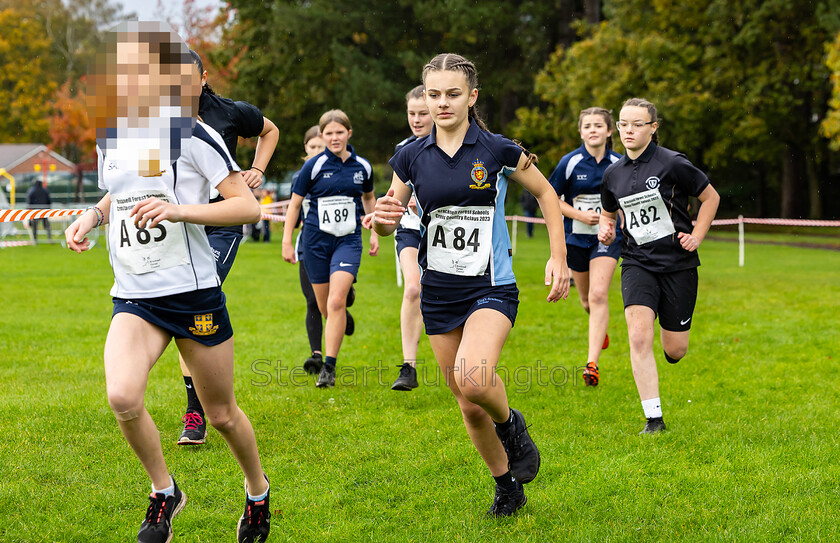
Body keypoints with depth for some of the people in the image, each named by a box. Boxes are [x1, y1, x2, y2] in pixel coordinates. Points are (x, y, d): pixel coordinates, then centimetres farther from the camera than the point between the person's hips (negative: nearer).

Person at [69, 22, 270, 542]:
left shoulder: (192, 136, -11)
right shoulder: (109, 137, 8)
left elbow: (249, 207, -13)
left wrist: (179, 210, -25)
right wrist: (92, 216, 7)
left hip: (193, 291, -4)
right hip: (134, 298, 4)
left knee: (222, 414, 8)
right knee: (122, 397, -21)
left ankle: (258, 491, 37)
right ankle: (164, 492, 3)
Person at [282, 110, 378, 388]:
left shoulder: (362, 166, 3)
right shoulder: (314, 165, -5)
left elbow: (368, 197, 22)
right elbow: (295, 202, 2)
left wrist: (374, 233, 21)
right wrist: (286, 240, -2)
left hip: (348, 240, 0)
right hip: (316, 240, 0)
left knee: (336, 302, -17)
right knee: (324, 307, 6)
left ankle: (329, 366, -14)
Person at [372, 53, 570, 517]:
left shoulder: (498, 151, -7)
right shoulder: (411, 157, 1)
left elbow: (545, 193, 8)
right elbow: (387, 224, 8)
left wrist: (559, 257, 0)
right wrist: (382, 216, -17)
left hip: (491, 287, -4)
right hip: (438, 292, 4)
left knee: (473, 379, -29)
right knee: (469, 406, 9)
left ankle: (510, 424, 4)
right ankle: (507, 486, 30)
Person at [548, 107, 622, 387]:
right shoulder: (570, 162, -8)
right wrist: (580, 215, -14)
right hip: (576, 237, 1)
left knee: (598, 295, -18)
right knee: (587, 300, 14)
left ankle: (592, 363, -21)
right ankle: (600, 329, 51)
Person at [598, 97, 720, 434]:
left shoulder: (673, 164, -9)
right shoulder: (613, 174, 4)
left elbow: (710, 197, 3)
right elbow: (608, 213, 23)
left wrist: (697, 236, -5)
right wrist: (606, 229, 1)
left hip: (678, 264, -2)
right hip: (637, 264, 2)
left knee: (675, 350, 3)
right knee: (639, 338, -19)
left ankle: (671, 328, 44)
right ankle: (654, 419, -13)